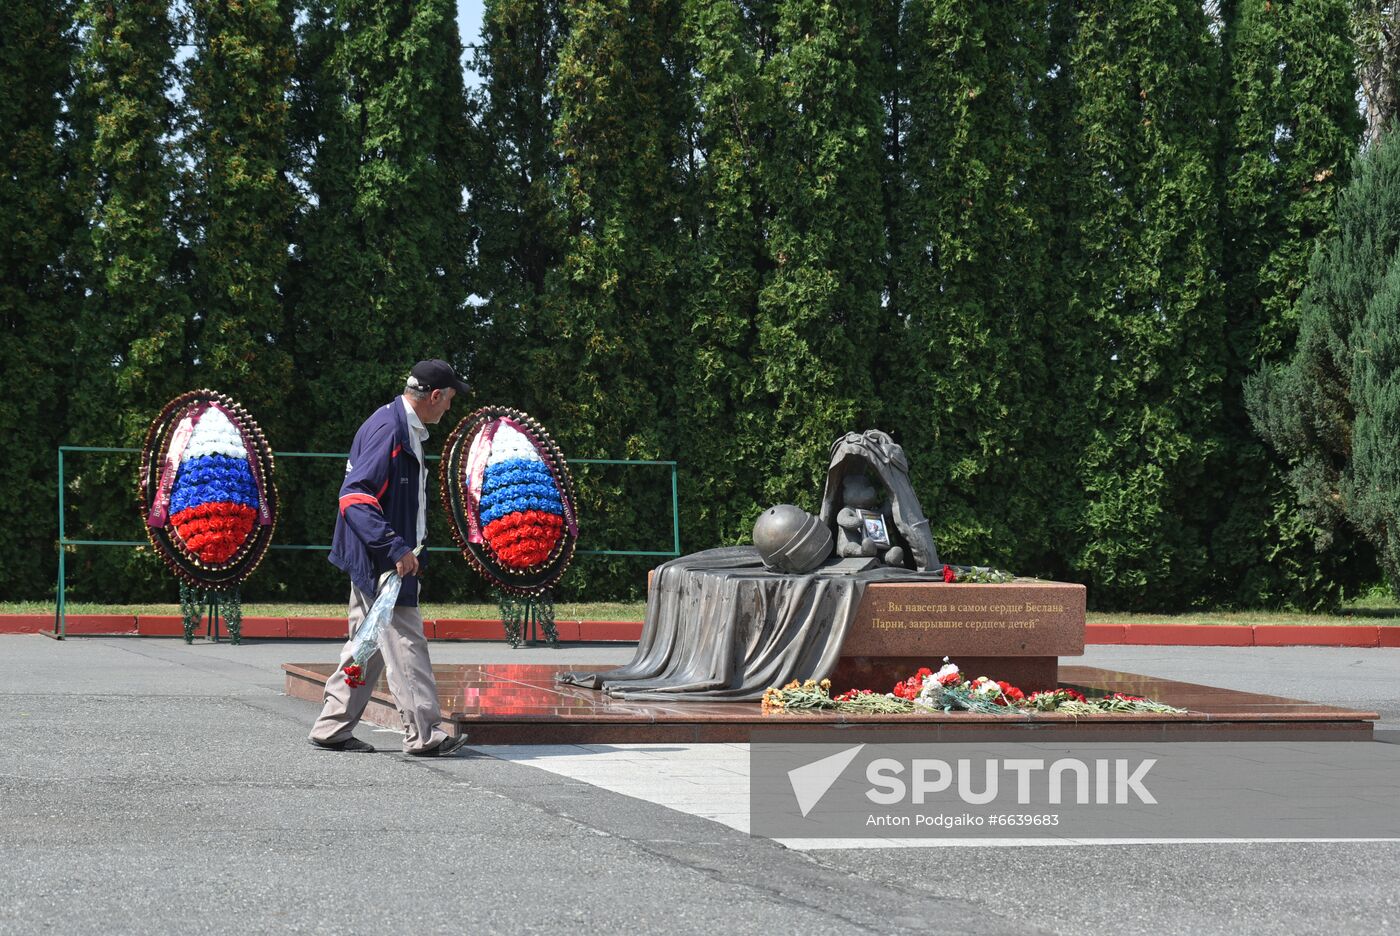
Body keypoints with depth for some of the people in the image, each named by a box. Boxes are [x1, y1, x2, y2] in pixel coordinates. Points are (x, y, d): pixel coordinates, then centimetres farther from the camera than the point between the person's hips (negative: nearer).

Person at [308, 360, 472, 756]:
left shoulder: (406, 430, 15)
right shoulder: (386, 429, -17)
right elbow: (354, 496, -24)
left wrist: (406, 549, 20)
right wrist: (395, 548, -27)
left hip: (389, 558, 11)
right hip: (380, 561, -11)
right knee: (405, 643, -8)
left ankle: (332, 729, 18)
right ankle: (424, 735, -7)